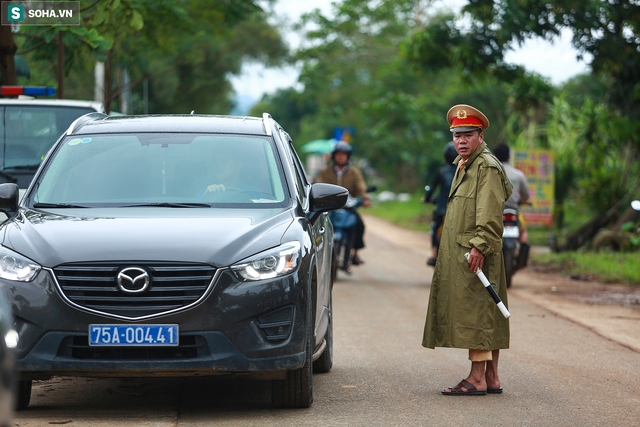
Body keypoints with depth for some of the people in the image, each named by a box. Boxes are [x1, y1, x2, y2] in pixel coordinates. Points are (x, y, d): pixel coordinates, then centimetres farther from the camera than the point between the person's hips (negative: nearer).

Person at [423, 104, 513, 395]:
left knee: (475, 311, -10)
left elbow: (490, 215, -19)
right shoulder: (464, 165, 20)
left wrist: (479, 246, -24)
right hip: (459, 255, 10)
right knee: (485, 316, 11)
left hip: (476, 255, -10)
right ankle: (491, 377, 14)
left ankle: (477, 379, -9)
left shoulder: (487, 167, -11)